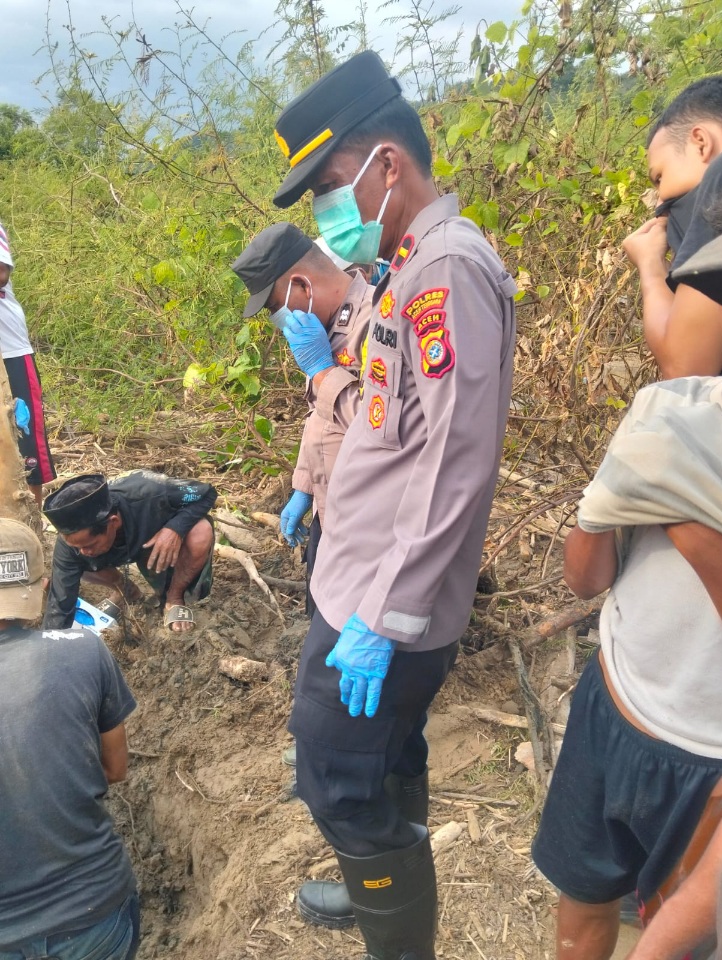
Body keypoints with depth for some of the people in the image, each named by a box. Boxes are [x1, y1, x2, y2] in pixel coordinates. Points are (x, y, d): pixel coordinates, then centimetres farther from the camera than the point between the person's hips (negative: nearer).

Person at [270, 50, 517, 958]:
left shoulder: (450, 266, -18)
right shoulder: (414, 267, 13)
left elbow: (457, 464, -24)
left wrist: (385, 615, -22)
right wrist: (325, 356, 6)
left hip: (384, 603, -9)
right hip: (363, 583, 9)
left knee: (341, 781, 5)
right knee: (383, 761, 24)